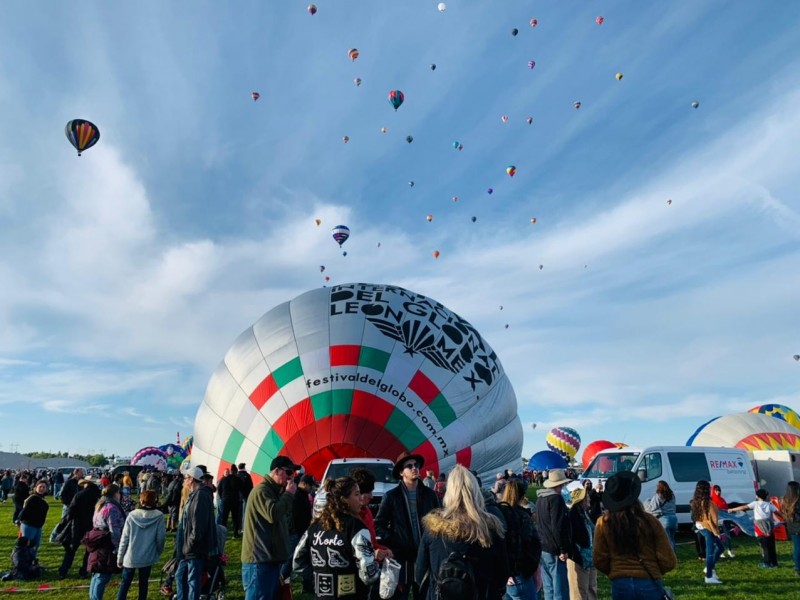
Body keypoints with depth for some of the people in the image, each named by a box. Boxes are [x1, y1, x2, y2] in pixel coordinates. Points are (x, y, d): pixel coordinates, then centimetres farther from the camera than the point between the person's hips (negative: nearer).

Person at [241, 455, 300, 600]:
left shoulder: (274, 491, 17)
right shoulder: (261, 490, -14)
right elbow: (272, 514, -27)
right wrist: (289, 494, -17)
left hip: (271, 559, 10)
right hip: (259, 561, -10)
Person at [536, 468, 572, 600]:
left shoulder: (540, 498, 12)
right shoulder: (556, 498, -14)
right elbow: (557, 527, -20)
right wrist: (563, 549, -15)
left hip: (543, 548, 8)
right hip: (554, 550, -8)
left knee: (549, 589, 13)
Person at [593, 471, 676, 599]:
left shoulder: (604, 523, -6)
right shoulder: (650, 521, -7)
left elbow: (599, 561, -1)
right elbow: (668, 561, -2)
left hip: (620, 585, 0)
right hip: (649, 584, 0)